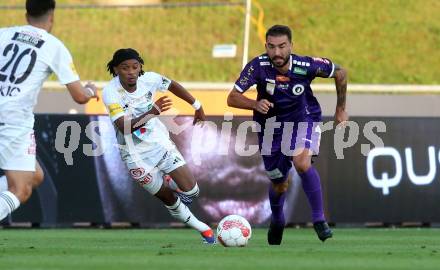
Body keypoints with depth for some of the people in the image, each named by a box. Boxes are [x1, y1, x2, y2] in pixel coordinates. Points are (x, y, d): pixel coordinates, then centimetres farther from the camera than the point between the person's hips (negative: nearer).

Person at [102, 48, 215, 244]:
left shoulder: (148, 79, -14)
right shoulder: (110, 92, -24)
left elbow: (173, 86, 9)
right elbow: (124, 127, -35)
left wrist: (197, 106, 17)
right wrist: (152, 112, -48)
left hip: (159, 141, 3)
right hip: (135, 153, -3)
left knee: (190, 192, -6)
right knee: (169, 200, 5)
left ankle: (170, 182, 28)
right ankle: (201, 228, 27)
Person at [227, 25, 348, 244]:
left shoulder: (306, 66, -25)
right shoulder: (258, 66, -25)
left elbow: (340, 73, -7)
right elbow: (232, 98, -23)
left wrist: (341, 109, 1)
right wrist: (255, 104, -42)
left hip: (303, 119, -2)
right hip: (270, 124, 2)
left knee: (302, 163, -30)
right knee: (278, 183, 12)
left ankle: (319, 218, -16)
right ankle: (277, 221, 45)